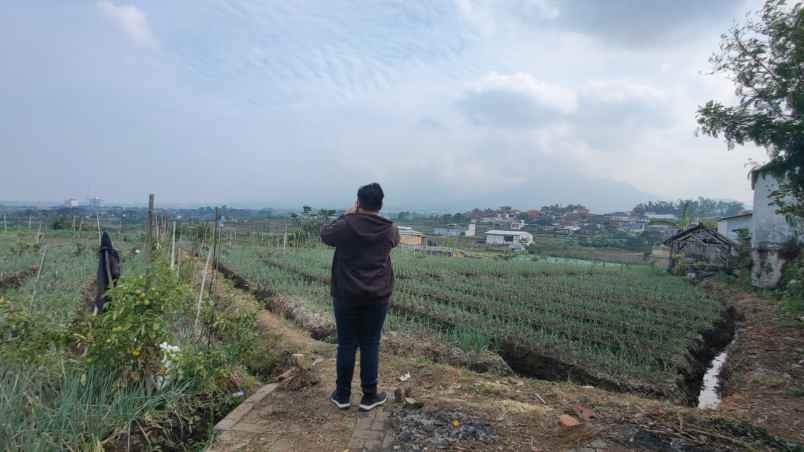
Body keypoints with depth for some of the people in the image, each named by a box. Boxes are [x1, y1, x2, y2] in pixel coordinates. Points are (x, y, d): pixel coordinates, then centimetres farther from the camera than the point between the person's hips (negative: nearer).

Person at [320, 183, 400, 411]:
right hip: (377, 297, 1)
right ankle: (369, 396, 18)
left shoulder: (346, 226, -10)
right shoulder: (390, 229, -4)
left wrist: (345, 216, 16)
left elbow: (324, 234, 10)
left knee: (346, 345, 10)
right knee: (370, 345, 9)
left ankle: (342, 395, 22)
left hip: (346, 295, -1)